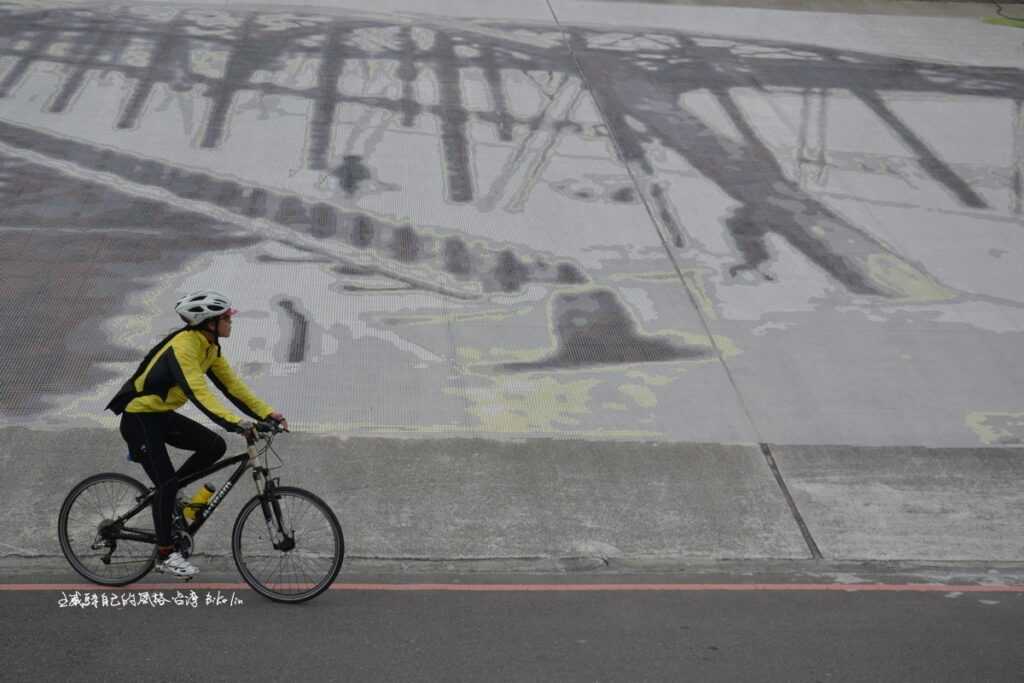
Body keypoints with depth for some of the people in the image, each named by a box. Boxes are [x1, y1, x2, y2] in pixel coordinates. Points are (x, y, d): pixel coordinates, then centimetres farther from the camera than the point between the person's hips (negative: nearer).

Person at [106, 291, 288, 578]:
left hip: (162, 415, 9)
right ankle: (164, 555, 3)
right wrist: (235, 422, -48)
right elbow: (198, 392, -38)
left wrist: (267, 413, -6)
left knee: (215, 446, -5)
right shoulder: (182, 347, -27)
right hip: (138, 417, -8)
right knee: (167, 482, -10)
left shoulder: (209, 347, 1)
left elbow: (231, 384, 2)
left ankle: (165, 494, 11)